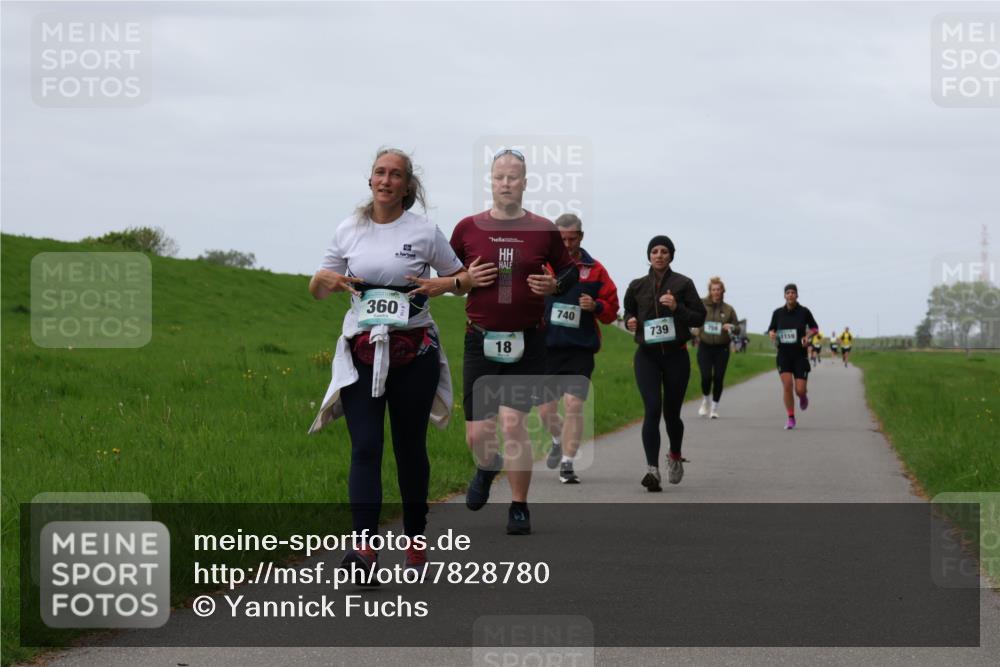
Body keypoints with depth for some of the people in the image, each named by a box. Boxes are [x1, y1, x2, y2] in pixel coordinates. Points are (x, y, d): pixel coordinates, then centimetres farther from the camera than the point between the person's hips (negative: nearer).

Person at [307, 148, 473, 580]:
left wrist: (443, 284, -10)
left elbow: (464, 279, 12)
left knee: (410, 447, 6)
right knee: (365, 447, -12)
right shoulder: (348, 232, 8)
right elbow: (316, 291, 15)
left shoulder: (424, 232, 2)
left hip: (414, 353, -1)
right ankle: (365, 549, -22)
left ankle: (415, 541, 20)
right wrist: (326, 279, -8)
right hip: (361, 353, 1)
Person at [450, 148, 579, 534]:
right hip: (481, 340, 1)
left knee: (512, 423, -13)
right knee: (477, 435, 0)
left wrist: (555, 286, -8)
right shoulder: (468, 228, 2)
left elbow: (570, 271, 13)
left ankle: (519, 508, 4)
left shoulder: (543, 230, 1)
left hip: (527, 343, -1)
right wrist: (466, 279, -8)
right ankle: (487, 468, 39)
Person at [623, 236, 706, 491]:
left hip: (676, 355, 0)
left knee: (671, 412, 7)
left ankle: (675, 456, 37)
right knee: (652, 409, -15)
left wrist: (677, 308, -15)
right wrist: (630, 321, 0)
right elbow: (628, 311, 22)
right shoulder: (637, 286, 8)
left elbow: (700, 317, 1)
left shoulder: (683, 284, 1)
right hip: (647, 356, 1)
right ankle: (652, 469, -20)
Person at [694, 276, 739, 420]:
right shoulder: (701, 305, -2)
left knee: (718, 378, 0)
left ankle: (714, 408, 15)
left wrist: (731, 327, -12)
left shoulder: (728, 309, 4)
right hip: (705, 347, -1)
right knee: (706, 377, -11)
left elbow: (737, 329, 10)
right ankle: (705, 400, 18)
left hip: (722, 348, 1)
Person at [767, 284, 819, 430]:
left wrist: (808, 335, -10)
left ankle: (803, 396, 35)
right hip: (784, 354, 1)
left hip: (800, 354, -1)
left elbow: (814, 327, 10)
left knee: (800, 390, -5)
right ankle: (791, 418, 1)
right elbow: (771, 329, 12)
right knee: (787, 385, -14)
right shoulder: (778, 313, -1)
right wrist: (772, 334, -11)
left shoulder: (804, 312, -4)